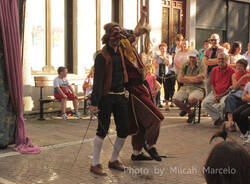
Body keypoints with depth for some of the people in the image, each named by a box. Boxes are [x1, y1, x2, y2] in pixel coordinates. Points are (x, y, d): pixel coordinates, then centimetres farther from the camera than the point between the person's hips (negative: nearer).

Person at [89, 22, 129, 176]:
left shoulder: (120, 51, 11)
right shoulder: (102, 56, -11)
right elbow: (97, 80, -18)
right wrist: (94, 102, -23)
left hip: (121, 96, 7)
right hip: (107, 97, -7)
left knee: (123, 131, 8)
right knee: (103, 130, -4)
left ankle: (114, 160, 24)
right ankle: (95, 164, 7)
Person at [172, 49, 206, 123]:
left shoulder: (201, 66, 0)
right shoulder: (185, 65, 11)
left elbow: (200, 78, -15)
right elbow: (179, 79, 2)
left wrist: (185, 77, -5)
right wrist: (193, 80, -9)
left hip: (197, 88, -4)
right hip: (185, 88, 5)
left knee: (192, 99, -37)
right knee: (175, 99, -20)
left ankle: (186, 108, 3)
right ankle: (190, 113, 3)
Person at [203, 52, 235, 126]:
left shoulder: (231, 70, -4)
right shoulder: (214, 70, 10)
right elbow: (212, 84, 12)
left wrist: (221, 95, -11)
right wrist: (215, 95, -5)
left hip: (226, 94, -4)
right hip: (215, 93, 4)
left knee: (223, 104, -34)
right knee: (206, 102, -21)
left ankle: (222, 118, -5)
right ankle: (217, 118, -8)